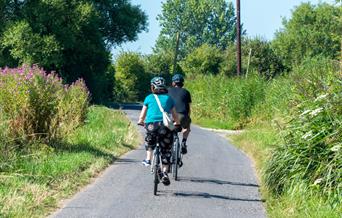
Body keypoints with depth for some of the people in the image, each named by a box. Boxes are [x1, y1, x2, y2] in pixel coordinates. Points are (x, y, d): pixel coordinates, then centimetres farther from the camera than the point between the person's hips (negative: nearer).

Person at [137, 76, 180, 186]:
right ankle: (164, 173, 4)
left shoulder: (149, 98, 13)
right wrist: (177, 123, 39)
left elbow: (143, 114, 19)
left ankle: (148, 159, 21)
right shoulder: (169, 98, 16)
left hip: (151, 124, 0)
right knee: (166, 151, 11)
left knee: (149, 141, 33)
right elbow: (175, 115, 20)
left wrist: (140, 122, 39)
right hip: (165, 126, 0)